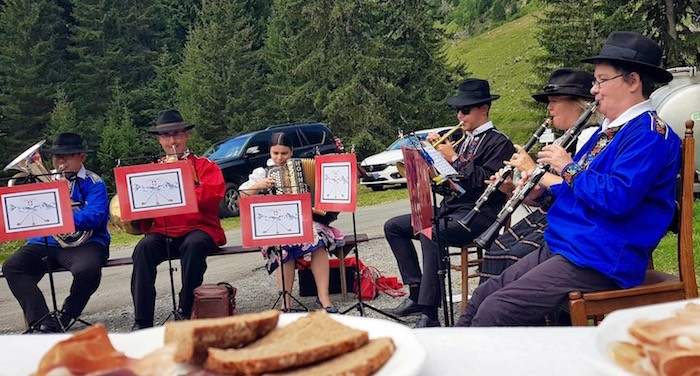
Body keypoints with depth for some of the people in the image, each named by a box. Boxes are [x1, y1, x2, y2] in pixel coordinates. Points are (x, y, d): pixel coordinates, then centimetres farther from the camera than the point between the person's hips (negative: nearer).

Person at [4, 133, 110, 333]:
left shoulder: (93, 183, 1)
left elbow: (94, 217, -15)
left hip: (84, 242, -5)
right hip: (45, 243, 5)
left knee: (88, 269, -35)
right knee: (11, 267, -19)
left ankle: (64, 319, -8)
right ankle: (43, 323, -23)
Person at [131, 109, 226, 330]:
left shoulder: (204, 166, 10)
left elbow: (213, 196, -8)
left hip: (198, 229, -2)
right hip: (162, 232, 3)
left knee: (193, 245, -36)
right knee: (143, 248, -28)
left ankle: (186, 312, -22)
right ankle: (142, 322, -27)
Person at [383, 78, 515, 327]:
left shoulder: (499, 142, -4)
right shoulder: (466, 140, 20)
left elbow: (485, 182, -19)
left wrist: (454, 158, -14)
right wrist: (435, 150, 5)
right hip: (451, 210, 10)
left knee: (430, 234, -36)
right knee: (393, 226, 4)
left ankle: (429, 314, -32)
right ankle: (417, 292, -1)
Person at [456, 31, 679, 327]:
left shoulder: (649, 134, -11)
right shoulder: (608, 131, 19)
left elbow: (617, 199, -25)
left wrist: (568, 168, -12)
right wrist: (545, 192, 5)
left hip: (598, 263, -10)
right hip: (561, 247, 10)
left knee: (493, 311, -21)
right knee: (482, 296, 5)